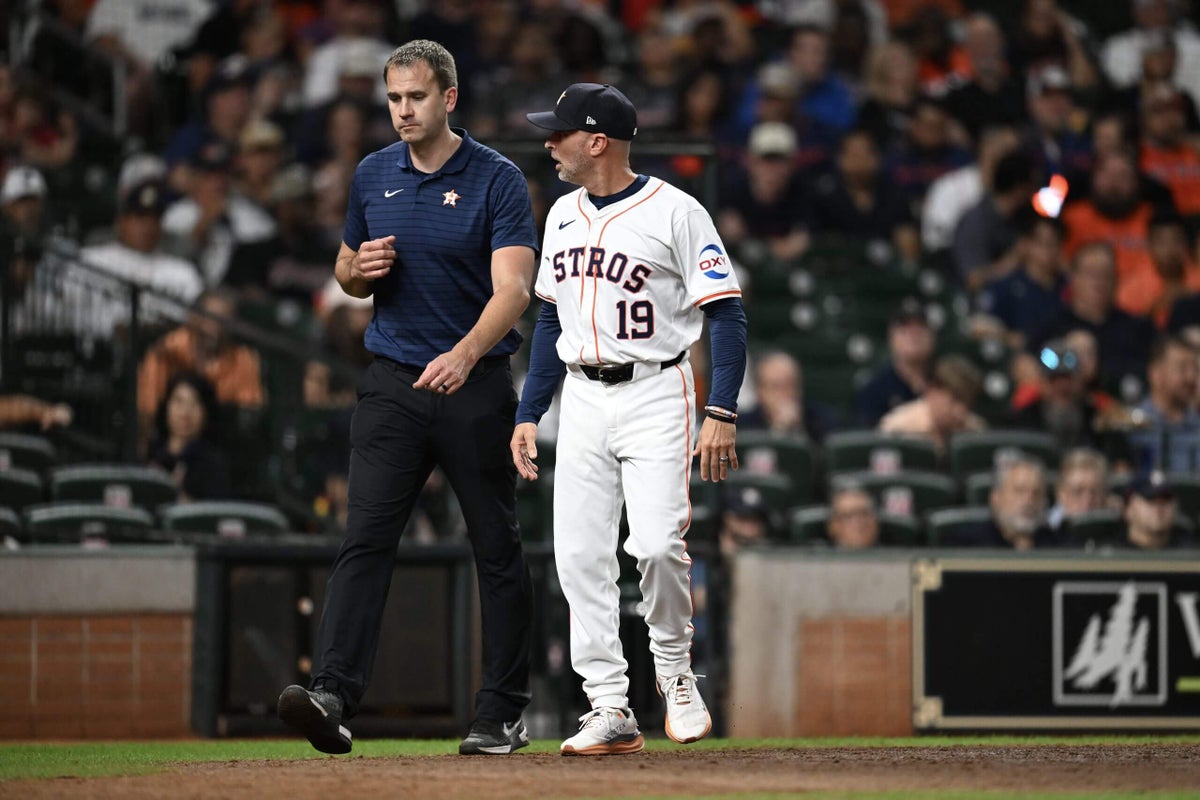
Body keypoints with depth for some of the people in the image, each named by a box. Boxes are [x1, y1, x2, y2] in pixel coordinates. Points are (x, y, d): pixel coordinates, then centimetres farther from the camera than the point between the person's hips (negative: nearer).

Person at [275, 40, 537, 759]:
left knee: (497, 547, 4)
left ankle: (504, 712, 13)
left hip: (478, 385, -3)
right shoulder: (374, 176, 8)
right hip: (395, 382, 3)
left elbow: (513, 286, -18)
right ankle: (333, 695, -22)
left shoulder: (497, 180, -7)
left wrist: (465, 354, -36)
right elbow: (348, 273, 20)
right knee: (366, 537, -10)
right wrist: (361, 268, -6)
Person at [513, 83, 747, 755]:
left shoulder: (675, 213, -9)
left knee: (658, 542, -18)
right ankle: (611, 710, 1)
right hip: (582, 401, 6)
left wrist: (723, 414, -18)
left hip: (655, 394, -6)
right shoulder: (564, 215, 12)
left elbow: (727, 315, -10)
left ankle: (675, 669, 7)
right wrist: (530, 414, 15)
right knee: (581, 555, -2)